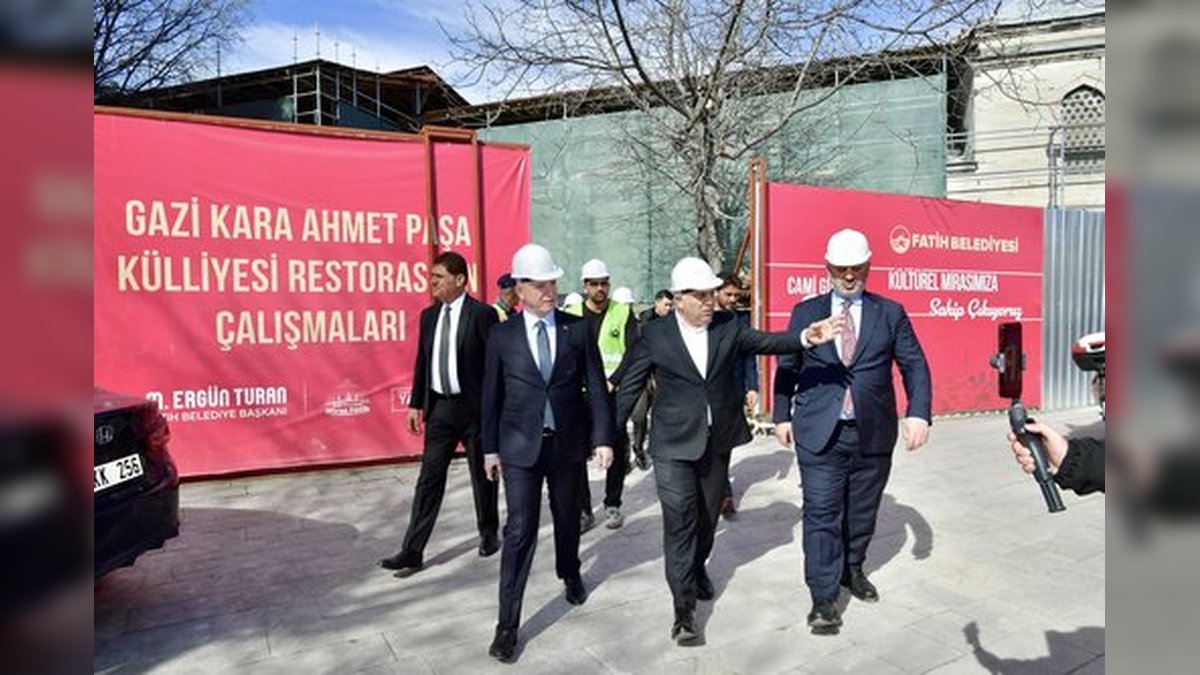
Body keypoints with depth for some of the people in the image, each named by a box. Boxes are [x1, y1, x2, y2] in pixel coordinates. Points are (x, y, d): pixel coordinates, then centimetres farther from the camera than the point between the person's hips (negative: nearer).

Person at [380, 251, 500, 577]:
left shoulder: (482, 314, -10)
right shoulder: (429, 315, 8)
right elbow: (422, 362, 12)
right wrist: (416, 403, 8)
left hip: (474, 407, -4)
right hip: (440, 407, 4)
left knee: (482, 475, 12)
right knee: (429, 479, 4)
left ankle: (489, 534, 33)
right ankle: (412, 552, 8)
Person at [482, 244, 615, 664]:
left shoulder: (577, 329, -1)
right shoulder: (502, 335, -2)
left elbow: (596, 388, 0)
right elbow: (491, 395, 3)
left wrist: (602, 438, -5)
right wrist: (490, 448, 4)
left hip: (568, 443, 2)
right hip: (521, 446, -1)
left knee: (567, 518, 19)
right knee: (520, 530, -3)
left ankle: (570, 575, 48)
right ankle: (508, 624, 7)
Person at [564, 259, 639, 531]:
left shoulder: (623, 313, 1)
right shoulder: (570, 314, 4)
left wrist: (612, 381, -14)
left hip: (614, 393, 0)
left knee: (617, 451, 7)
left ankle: (613, 505, 23)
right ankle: (583, 510, 10)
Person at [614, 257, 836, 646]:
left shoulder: (728, 326, 1)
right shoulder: (655, 335, -7)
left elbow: (766, 342, -9)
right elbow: (629, 388, -3)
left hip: (719, 439, 4)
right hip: (674, 444, -4)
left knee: (708, 515, 19)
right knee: (679, 522, -6)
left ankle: (697, 567, 46)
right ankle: (684, 612, 1)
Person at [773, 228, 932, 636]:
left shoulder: (890, 313, 6)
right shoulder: (805, 312, 5)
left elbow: (914, 365, 3)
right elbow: (786, 368, 9)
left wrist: (918, 413, -10)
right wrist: (782, 415, 6)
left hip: (873, 434, 2)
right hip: (819, 434, -1)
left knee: (863, 511, 15)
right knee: (822, 514, -2)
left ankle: (852, 569, 39)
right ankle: (823, 598, 7)